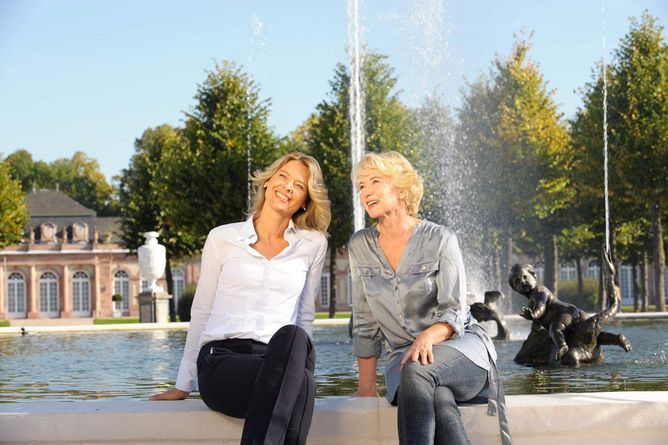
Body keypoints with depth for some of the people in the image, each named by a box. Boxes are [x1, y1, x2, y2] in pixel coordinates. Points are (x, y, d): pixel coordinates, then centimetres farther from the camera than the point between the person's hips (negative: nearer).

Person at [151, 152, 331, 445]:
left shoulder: (313, 245, 15)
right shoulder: (222, 238, 12)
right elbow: (201, 312, 17)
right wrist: (183, 385, 18)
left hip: (278, 363, 2)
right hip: (221, 361, -2)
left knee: (291, 337, -39)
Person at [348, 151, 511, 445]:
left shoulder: (440, 240, -4)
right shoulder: (360, 247, 6)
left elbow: (454, 313, -10)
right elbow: (365, 324, 10)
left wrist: (428, 337, -32)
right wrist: (367, 387, 6)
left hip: (460, 348, -2)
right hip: (402, 356, 2)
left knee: (416, 371, -39)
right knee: (440, 404, -35)